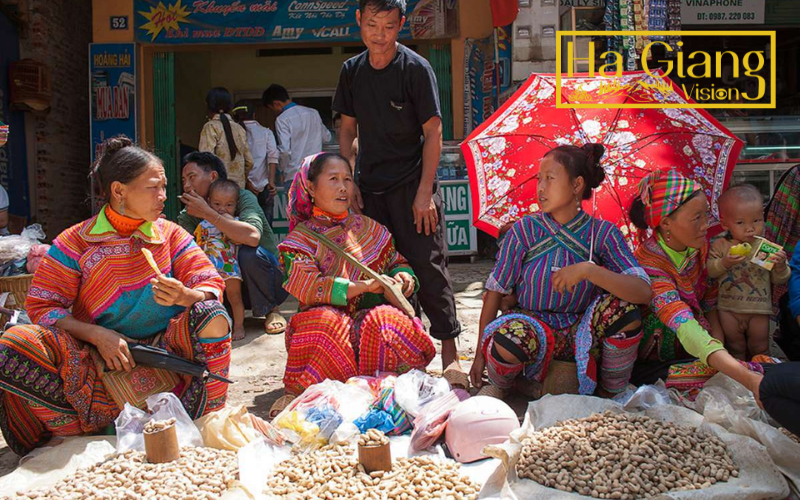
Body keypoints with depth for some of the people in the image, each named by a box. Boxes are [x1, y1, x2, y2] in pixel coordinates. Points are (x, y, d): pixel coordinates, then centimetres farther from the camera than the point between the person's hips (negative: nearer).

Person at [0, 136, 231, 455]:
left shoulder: (170, 235, 4)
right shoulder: (75, 242, -1)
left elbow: (212, 285, -3)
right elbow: (41, 306, -4)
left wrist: (184, 296, -27)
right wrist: (97, 335, -20)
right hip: (98, 356, 0)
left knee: (211, 314, -28)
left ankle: (201, 427, -17)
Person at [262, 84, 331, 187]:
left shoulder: (282, 120, -8)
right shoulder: (313, 113, 9)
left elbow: (285, 150, -16)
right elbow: (327, 137, 20)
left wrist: (283, 170, 0)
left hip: (294, 175, -5)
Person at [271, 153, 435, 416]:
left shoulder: (368, 227, 15)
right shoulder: (302, 237, 3)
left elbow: (397, 262, 20)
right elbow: (307, 288, -13)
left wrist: (403, 276, -6)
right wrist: (364, 286, -19)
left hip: (371, 317, 2)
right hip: (329, 316, -2)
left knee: (388, 319, -32)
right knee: (324, 321, -36)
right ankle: (301, 392, -18)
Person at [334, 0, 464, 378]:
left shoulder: (416, 69, -7)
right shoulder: (352, 71, 8)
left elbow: (433, 132, -9)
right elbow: (348, 128, 13)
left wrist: (425, 191, -15)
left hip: (411, 185, -5)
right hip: (369, 188, 5)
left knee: (427, 267, -6)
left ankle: (449, 351, 2)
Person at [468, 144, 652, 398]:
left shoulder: (602, 233, -5)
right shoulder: (525, 230, -5)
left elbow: (643, 292, -17)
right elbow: (495, 292, -4)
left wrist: (588, 270, -31)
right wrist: (480, 355, -6)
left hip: (581, 337, 2)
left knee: (621, 305, -26)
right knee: (512, 336, -36)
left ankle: (611, 391, -1)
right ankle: (498, 386, 0)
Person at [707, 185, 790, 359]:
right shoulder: (720, 245, -5)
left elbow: (779, 280, 0)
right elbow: (709, 272, -6)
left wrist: (780, 266, -21)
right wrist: (724, 263, -23)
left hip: (759, 309, 0)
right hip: (729, 308, 0)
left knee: (759, 349, 15)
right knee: (735, 348, 17)